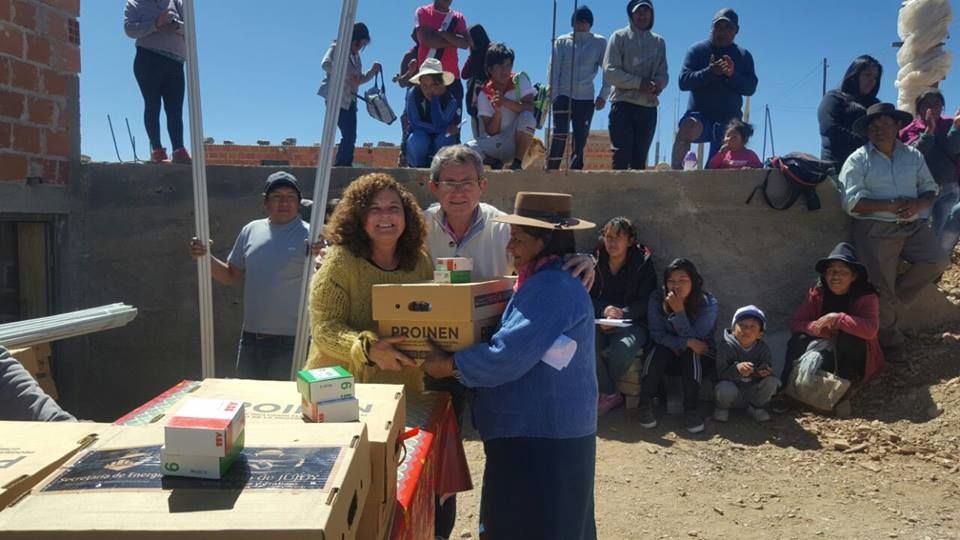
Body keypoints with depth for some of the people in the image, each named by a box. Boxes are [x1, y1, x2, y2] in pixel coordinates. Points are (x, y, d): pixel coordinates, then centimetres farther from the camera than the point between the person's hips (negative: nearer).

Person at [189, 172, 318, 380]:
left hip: (292, 340, -5)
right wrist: (205, 258, 0)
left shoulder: (309, 235, -8)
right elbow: (232, 276, 16)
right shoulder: (251, 231, 7)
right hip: (251, 337, 5)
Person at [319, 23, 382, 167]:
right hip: (336, 98, -8)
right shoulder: (337, 48, -1)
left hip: (350, 101, 8)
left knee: (350, 136, 4)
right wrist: (348, 76, -24)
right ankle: (340, 165, -9)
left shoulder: (356, 56, 20)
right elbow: (326, 64, -19)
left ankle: (344, 166, 8)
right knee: (349, 135, -15)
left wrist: (373, 71, 7)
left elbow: (360, 79, 24)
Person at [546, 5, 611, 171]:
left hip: (586, 99, 1)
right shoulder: (562, 41, 4)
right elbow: (553, 70, 1)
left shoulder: (600, 42, 4)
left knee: (580, 140, 2)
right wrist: (554, 96, -8)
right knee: (560, 135, -14)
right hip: (564, 96, -1)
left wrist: (603, 95, -5)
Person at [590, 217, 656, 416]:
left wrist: (620, 315, -20)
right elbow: (587, 298, 5)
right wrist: (604, 310, -17)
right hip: (599, 322, 2)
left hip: (632, 323, -2)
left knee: (622, 349, -34)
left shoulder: (643, 263, 1)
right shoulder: (595, 263, 8)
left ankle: (604, 393, -1)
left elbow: (645, 303, -4)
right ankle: (611, 395, -12)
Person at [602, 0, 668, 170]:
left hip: (649, 107, 4)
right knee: (621, 156, -9)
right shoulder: (619, 37, 3)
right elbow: (610, 72, -7)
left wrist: (658, 84, -13)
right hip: (624, 104, -4)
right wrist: (639, 82, -17)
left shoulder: (659, 42, 16)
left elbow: (663, 74, 11)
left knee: (639, 158, 5)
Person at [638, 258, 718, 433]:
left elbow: (693, 338, -20)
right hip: (666, 355, 1)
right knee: (659, 350, -31)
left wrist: (679, 311, -34)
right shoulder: (657, 299, -13)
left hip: (696, 358, -1)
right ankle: (645, 404, -30)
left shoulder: (708, 303, -17)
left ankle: (691, 409, -34)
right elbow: (657, 335, -12)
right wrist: (687, 342, -25)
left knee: (690, 354, -34)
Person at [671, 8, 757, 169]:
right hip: (700, 114, -3)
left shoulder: (744, 56, 11)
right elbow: (683, 81, -8)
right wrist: (710, 72, -24)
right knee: (688, 127, -36)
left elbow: (751, 87, 1)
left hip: (730, 119, 3)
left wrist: (732, 75, -19)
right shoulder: (697, 50, 4)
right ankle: (675, 168, -31)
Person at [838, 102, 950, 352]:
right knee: (881, 286, -3)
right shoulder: (858, 160, -3)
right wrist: (890, 206, -19)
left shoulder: (913, 155, 12)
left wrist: (917, 204, -12)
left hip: (913, 225, 5)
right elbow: (851, 202, -12)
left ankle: (894, 298, 10)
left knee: (938, 261, -12)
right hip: (876, 230, -4)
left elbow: (930, 190, 11)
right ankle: (888, 334, 18)